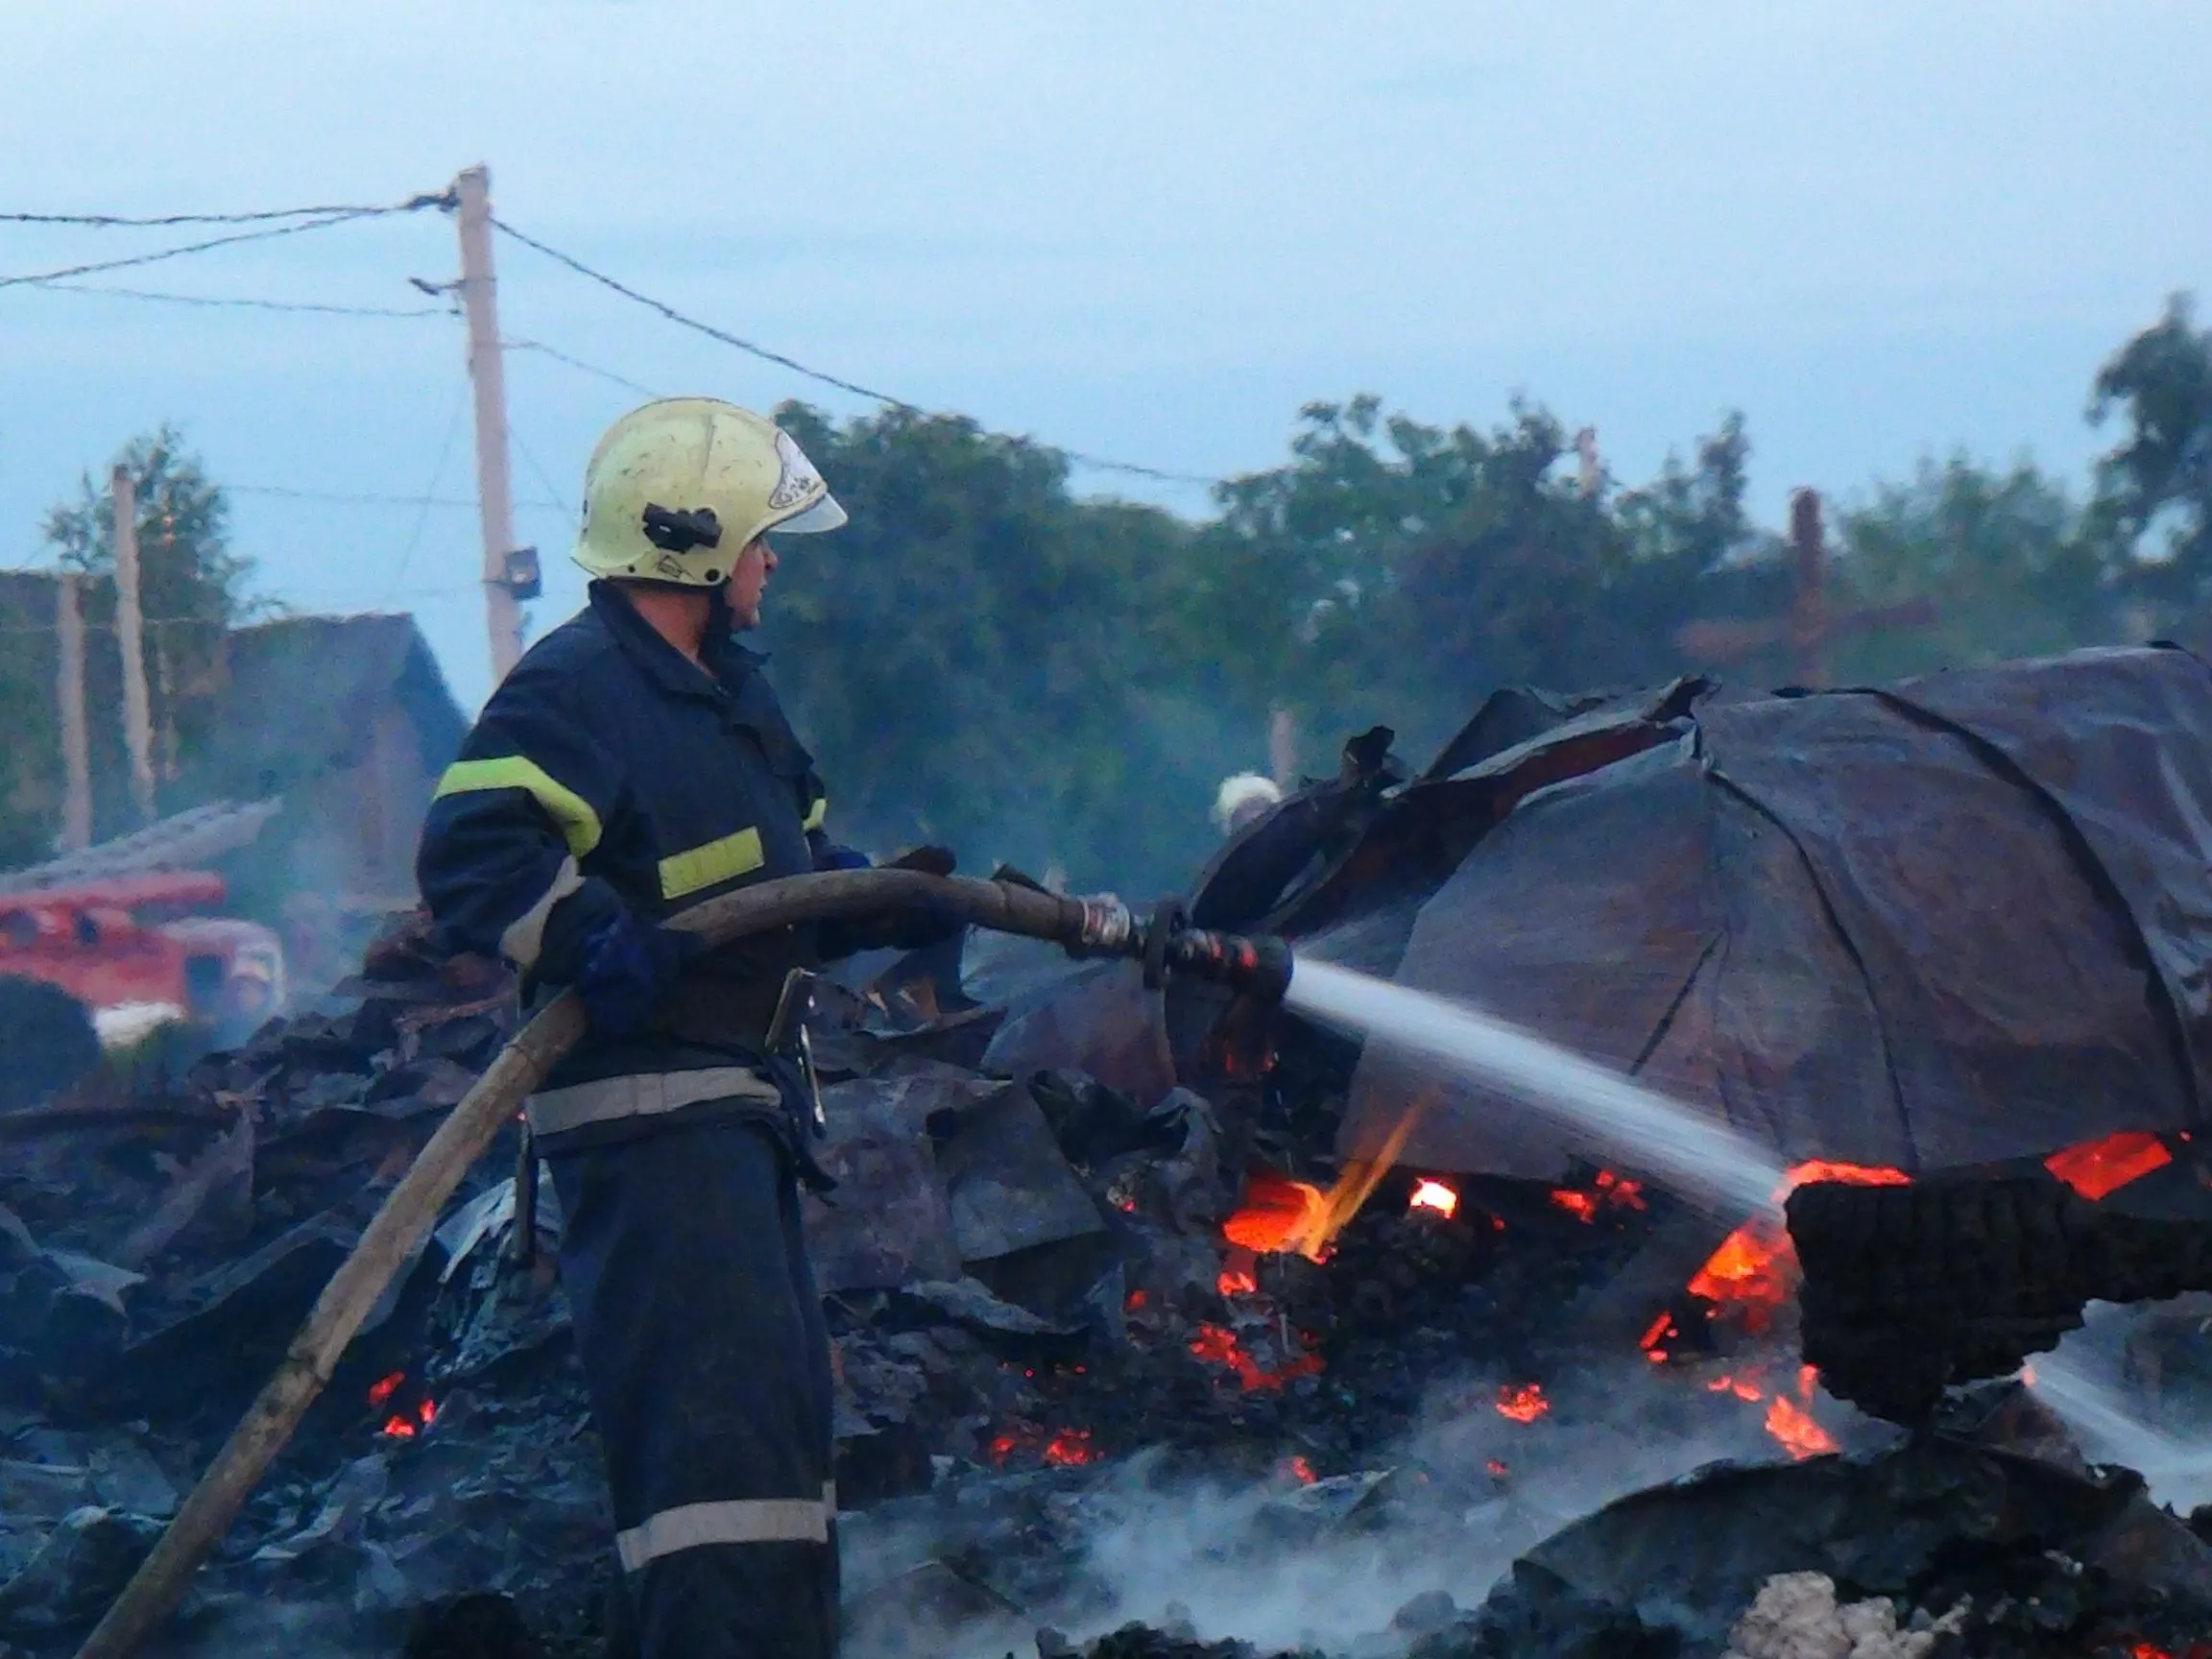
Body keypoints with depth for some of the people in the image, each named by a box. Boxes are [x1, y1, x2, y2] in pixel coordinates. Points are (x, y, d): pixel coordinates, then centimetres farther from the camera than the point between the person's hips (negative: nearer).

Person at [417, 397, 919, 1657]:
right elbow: (472, 855, -27)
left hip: (738, 1101, 11)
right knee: (716, 1401, -16)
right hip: (648, 1111, -11)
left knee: (784, 1395, 18)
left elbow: (793, 877, 26)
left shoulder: (728, 689, 18)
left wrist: (892, 903, 9)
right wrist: (588, 939, -40)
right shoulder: (575, 690, -15)